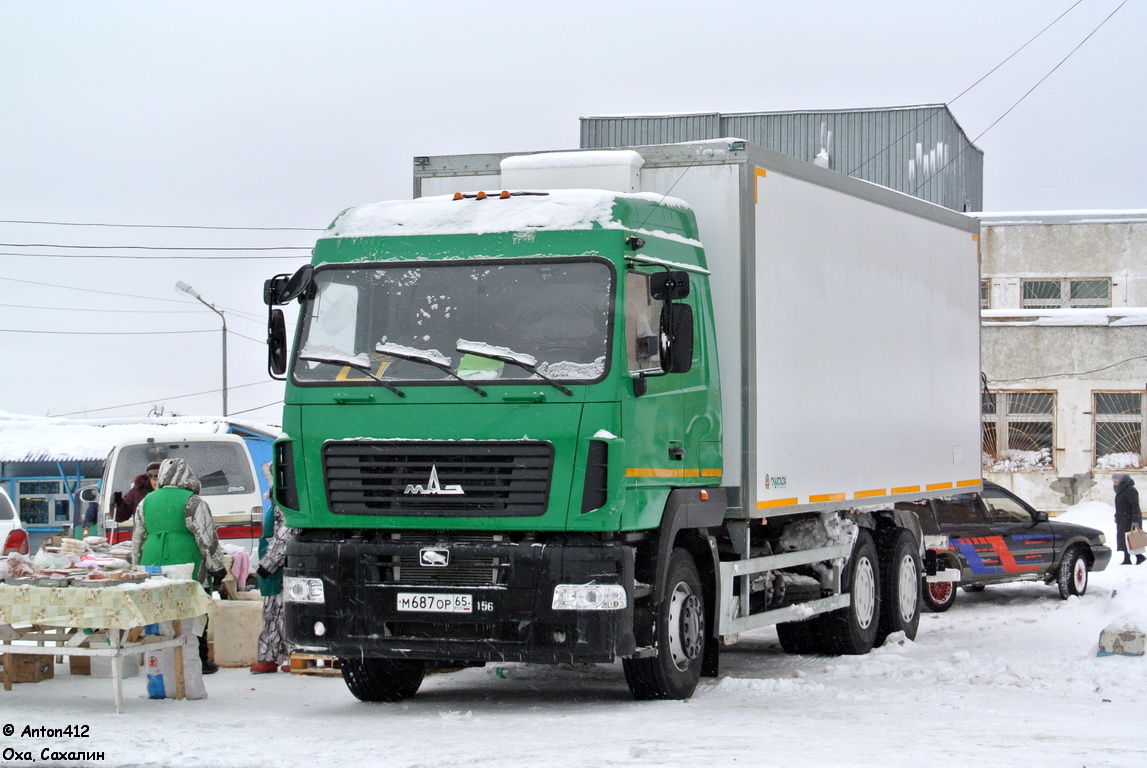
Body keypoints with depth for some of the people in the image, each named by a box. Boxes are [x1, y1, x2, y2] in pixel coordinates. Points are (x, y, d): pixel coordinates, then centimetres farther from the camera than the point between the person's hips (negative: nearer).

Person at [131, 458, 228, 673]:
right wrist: (218, 568, 1)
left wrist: (138, 568, 25)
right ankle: (199, 661, 5)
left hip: (154, 567, 4)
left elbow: (138, 539, 16)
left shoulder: (147, 501, 10)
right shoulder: (192, 502, -6)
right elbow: (207, 539, -6)